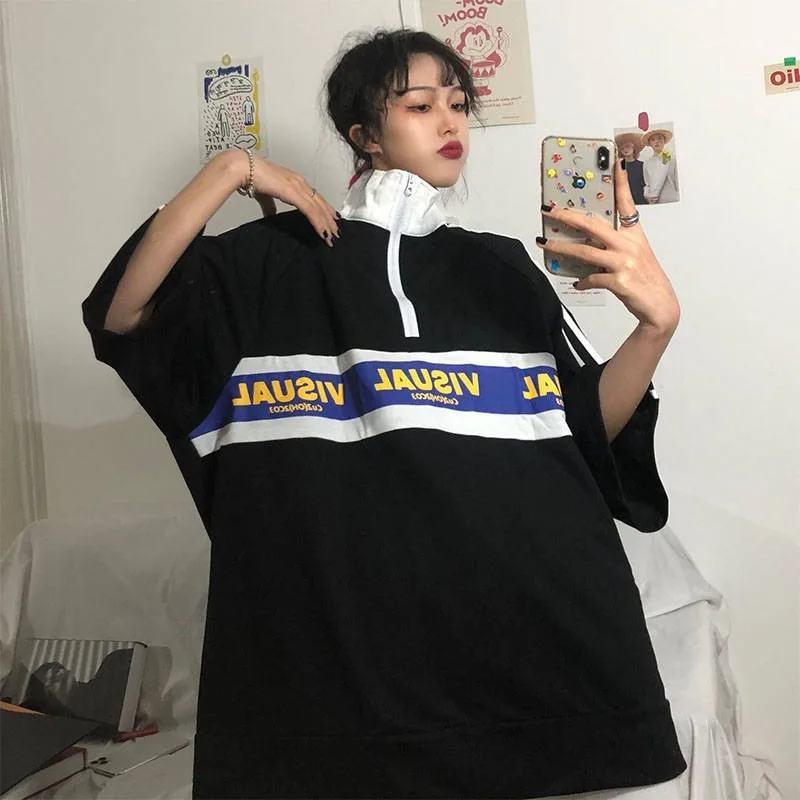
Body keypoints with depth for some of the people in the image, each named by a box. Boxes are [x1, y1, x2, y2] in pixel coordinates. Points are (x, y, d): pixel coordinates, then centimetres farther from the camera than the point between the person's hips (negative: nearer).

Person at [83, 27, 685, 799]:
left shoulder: (499, 264, 12)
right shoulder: (277, 257, 3)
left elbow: (591, 427, 6)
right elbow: (119, 315, -8)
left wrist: (657, 321, -11)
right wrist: (228, 171, -10)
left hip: (521, 614, 3)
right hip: (342, 625, -2)